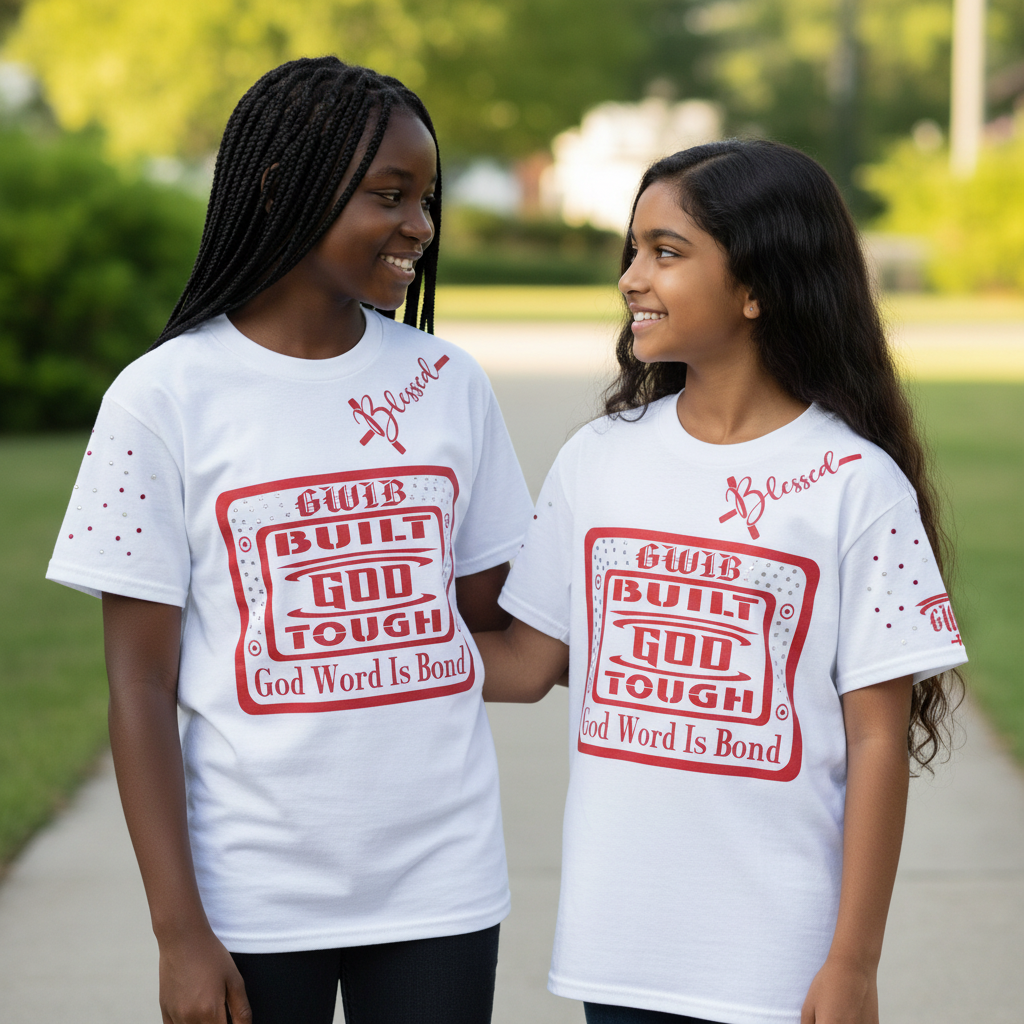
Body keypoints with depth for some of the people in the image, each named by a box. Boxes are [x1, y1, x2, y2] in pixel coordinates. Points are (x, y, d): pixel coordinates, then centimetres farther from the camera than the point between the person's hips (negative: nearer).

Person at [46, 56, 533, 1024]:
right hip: (255, 899, -3)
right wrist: (179, 930, -9)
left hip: (440, 892, 3)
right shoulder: (166, 397, -5)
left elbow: (489, 623, 11)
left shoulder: (448, 384, 5)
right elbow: (141, 686, -6)